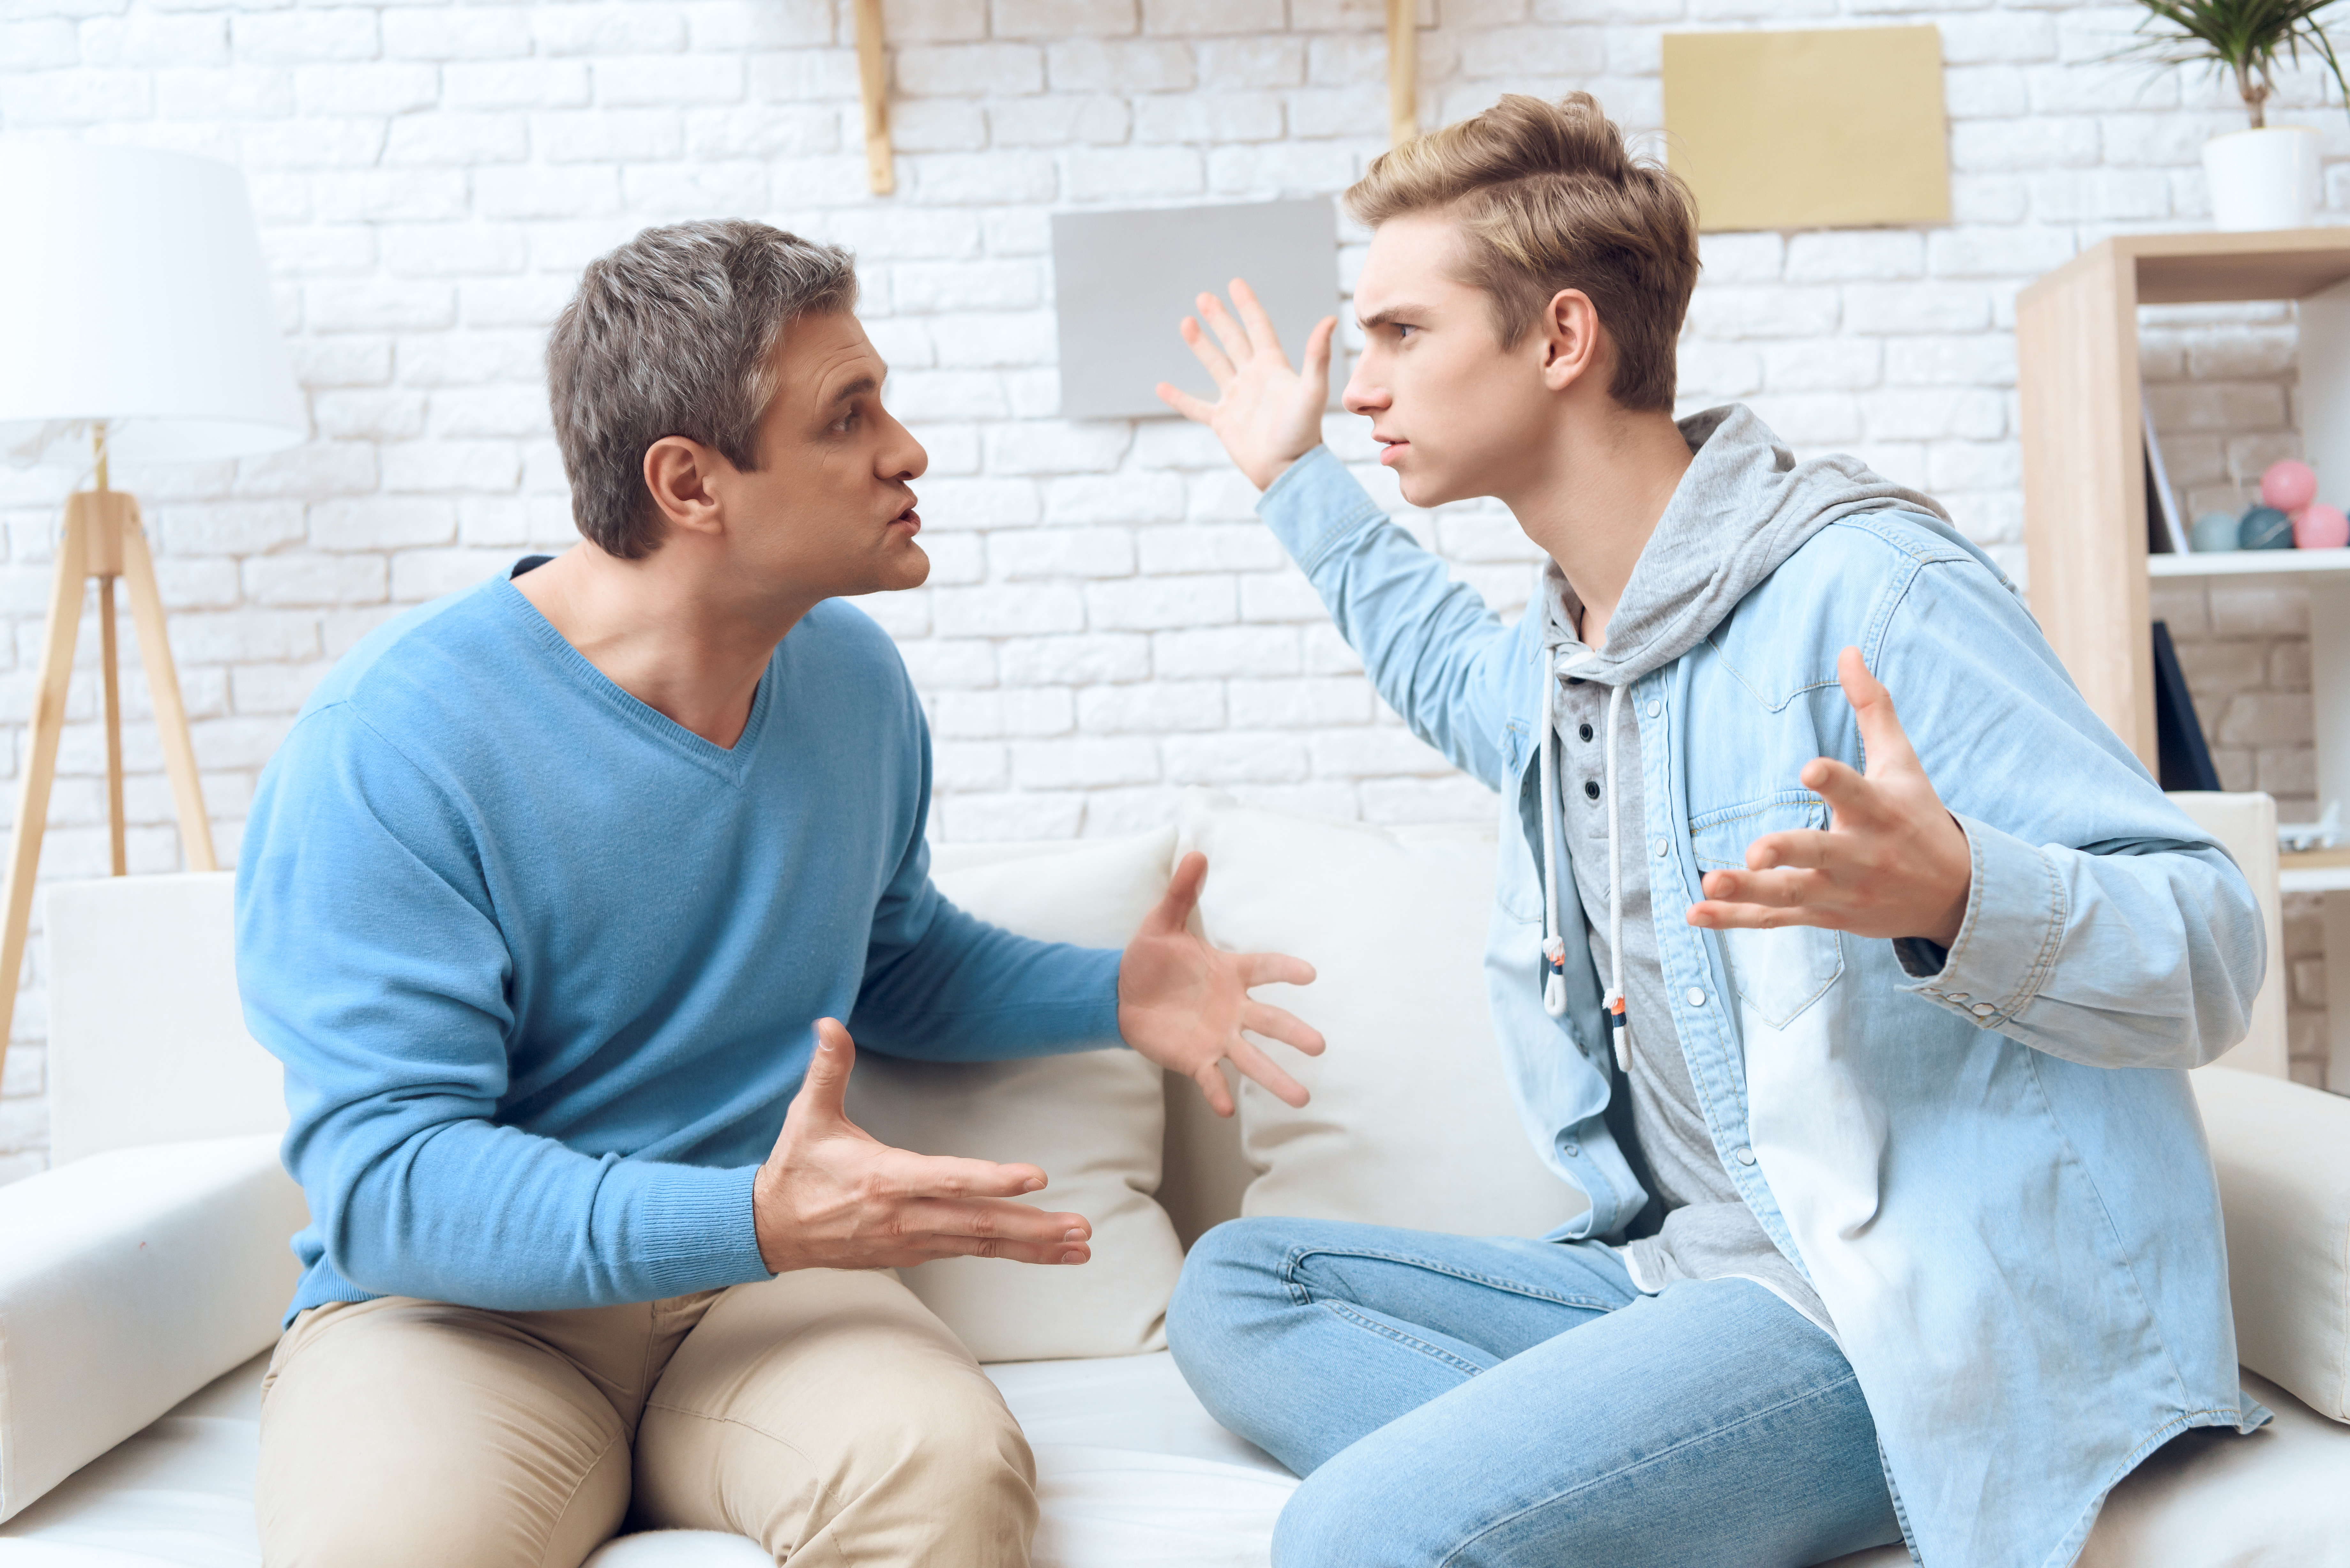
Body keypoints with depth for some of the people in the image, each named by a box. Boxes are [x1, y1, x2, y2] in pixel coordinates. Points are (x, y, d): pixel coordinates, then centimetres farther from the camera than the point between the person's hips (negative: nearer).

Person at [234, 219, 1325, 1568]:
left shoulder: (854, 677, 5)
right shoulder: (396, 735, -16)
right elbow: (383, 1172, -20)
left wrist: (1109, 996, 6)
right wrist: (755, 1220, -32)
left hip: (759, 1296, 4)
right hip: (455, 1307, -3)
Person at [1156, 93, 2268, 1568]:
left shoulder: (1866, 590, -15)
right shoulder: (1560, 655, 13)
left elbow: (2210, 946, -18)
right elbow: (1451, 673, 41)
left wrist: (1950, 894, -38)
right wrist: (1298, 480, 41)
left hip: (1914, 1309, -9)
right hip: (1694, 1271, 10)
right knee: (1234, 1287, 5)